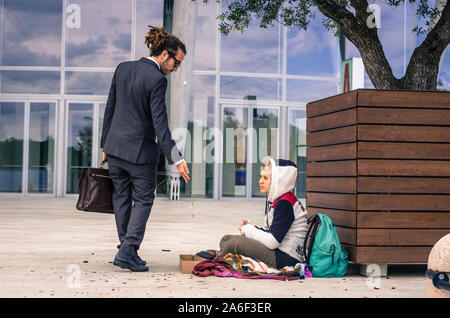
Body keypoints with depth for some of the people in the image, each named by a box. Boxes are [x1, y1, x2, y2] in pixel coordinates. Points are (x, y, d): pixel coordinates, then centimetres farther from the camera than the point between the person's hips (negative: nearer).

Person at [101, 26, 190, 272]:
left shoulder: (122, 68, 6)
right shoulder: (157, 80, -15)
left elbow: (109, 108, 11)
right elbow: (160, 124, -19)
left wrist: (105, 145, 18)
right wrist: (176, 159, -18)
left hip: (115, 147, 7)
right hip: (140, 150, -6)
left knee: (121, 198, 14)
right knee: (143, 199, 6)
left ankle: (126, 249, 20)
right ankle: (128, 251, -2)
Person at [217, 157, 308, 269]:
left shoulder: (285, 204, -19)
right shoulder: (273, 199, 12)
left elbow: (272, 241, -23)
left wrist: (247, 230, -8)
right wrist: (251, 229, -3)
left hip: (286, 258, -10)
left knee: (235, 242, -17)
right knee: (225, 239, 6)